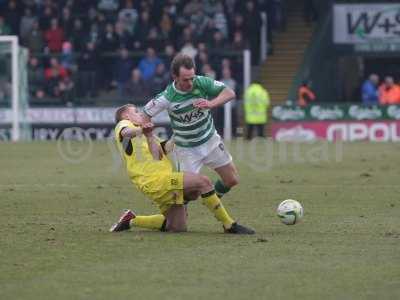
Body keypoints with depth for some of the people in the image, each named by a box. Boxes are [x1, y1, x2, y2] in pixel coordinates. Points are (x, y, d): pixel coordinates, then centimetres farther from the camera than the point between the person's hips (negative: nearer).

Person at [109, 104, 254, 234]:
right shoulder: (123, 125, 8)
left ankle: (132, 220, 17)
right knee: (202, 181, -18)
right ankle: (229, 225, -15)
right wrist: (141, 130, -36)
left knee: (177, 228, 8)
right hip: (155, 180, -10)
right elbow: (125, 132, -19)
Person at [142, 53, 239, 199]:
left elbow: (230, 93, -16)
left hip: (210, 140, 4)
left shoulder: (202, 83, -18)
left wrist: (211, 103, -32)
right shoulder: (166, 98, -24)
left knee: (232, 180, 8)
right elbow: (146, 114, -11)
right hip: (186, 149, -4)